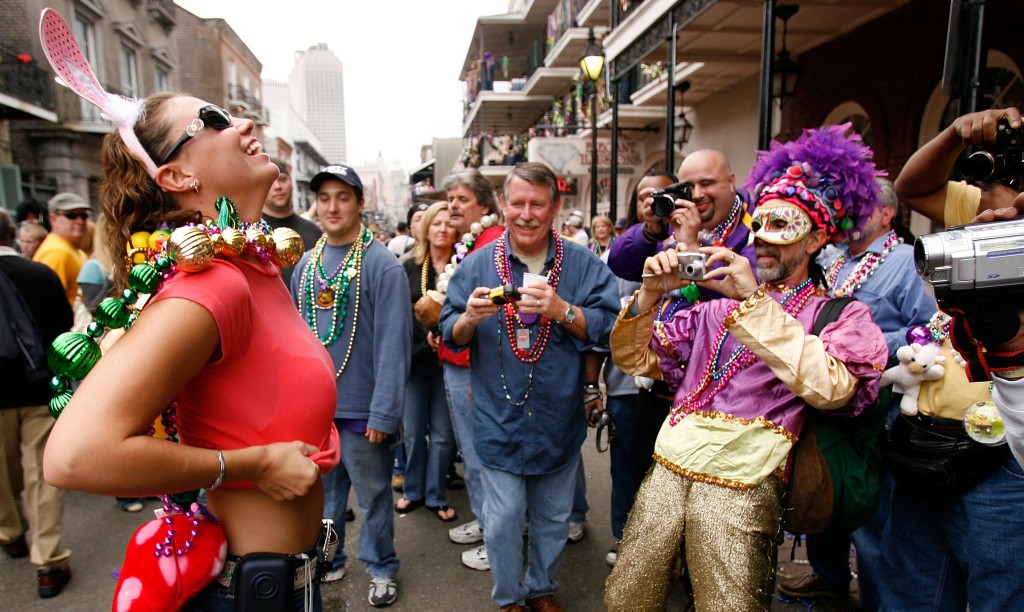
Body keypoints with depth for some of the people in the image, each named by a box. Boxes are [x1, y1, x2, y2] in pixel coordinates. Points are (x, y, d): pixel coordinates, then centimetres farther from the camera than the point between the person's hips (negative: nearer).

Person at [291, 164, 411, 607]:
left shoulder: (382, 265, -13)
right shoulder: (306, 263, 6)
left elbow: (393, 343, -17)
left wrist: (384, 412, -20)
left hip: (361, 408, -5)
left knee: (372, 495, 11)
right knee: (322, 491, 21)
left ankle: (381, 568, 32)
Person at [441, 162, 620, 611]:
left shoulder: (582, 264, -4)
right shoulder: (476, 265, -3)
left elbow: (608, 326, -10)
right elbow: (452, 337, -1)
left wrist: (562, 311, -26)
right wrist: (470, 317, -23)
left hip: (559, 419, 1)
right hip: (499, 420, -1)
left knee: (553, 517, 18)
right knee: (503, 520, 8)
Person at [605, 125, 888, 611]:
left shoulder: (842, 315, 4)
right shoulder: (718, 305, 15)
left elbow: (830, 389, -18)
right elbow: (635, 359, 10)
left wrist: (754, 301, -18)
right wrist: (649, 294, -7)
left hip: (741, 486, -4)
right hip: (666, 469, 4)